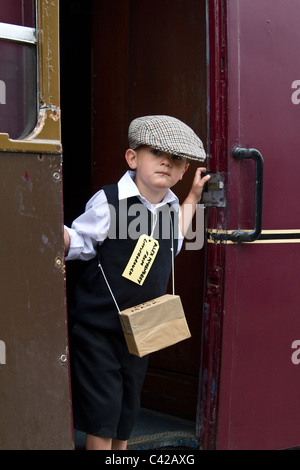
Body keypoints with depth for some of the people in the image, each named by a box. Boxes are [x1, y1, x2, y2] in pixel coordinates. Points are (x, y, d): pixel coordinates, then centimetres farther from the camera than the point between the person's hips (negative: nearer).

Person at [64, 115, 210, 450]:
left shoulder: (171, 205, 2)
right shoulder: (109, 201, -18)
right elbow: (76, 244, -13)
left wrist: (192, 198, 18)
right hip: (97, 325, -6)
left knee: (128, 406, 17)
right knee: (101, 409, -1)